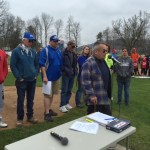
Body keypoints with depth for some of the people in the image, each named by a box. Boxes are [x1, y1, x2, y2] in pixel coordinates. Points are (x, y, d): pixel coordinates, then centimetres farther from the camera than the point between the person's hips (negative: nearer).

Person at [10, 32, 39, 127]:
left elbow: (36, 64, 15)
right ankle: (20, 118, 17)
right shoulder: (16, 51, -7)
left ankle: (30, 116, 26)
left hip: (32, 80, 4)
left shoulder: (33, 51, 7)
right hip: (22, 80, -4)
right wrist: (19, 77, -10)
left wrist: (36, 74, 4)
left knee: (30, 99, 13)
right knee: (21, 100, 4)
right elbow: (13, 65, -7)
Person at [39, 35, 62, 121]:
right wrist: (44, 76, -22)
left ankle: (49, 109, 29)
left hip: (56, 76, 7)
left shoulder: (58, 51, 10)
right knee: (47, 95, -3)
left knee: (52, 94, 15)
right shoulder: (45, 50, -11)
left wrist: (60, 73, 13)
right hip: (48, 77, -7)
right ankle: (47, 113, 3)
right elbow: (42, 64, -16)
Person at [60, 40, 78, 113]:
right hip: (66, 74, -7)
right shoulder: (63, 53, -9)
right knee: (64, 90, -4)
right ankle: (62, 105, 3)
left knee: (69, 90, 13)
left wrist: (75, 71, 8)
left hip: (72, 74, 7)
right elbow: (61, 64, -13)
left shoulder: (74, 54, 13)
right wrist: (65, 71, -15)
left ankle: (66, 103, 25)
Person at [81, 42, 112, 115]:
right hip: (94, 99, -8)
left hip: (105, 97, 8)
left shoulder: (103, 61, 12)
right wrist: (91, 95, -23)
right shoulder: (88, 63, -15)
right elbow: (85, 81, -20)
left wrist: (109, 94, 21)